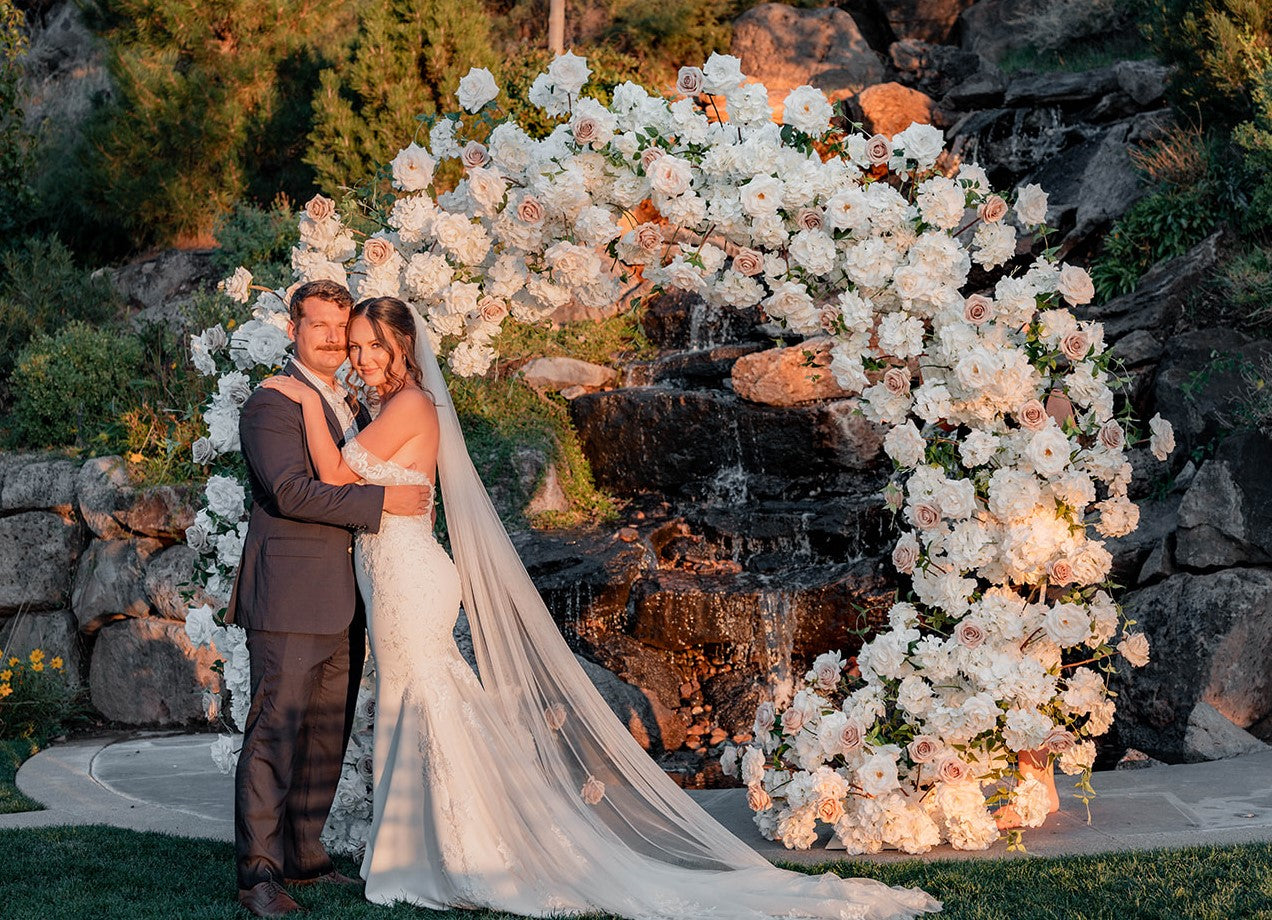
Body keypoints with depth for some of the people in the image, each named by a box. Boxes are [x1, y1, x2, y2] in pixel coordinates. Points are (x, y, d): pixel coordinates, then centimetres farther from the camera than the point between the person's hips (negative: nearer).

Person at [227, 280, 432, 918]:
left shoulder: (354, 410, 21)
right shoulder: (271, 405, -7)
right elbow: (291, 490, -19)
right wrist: (381, 500, -18)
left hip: (343, 605, 8)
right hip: (289, 598, -8)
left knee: (326, 735, 11)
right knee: (275, 732, -8)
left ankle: (302, 855, 19)